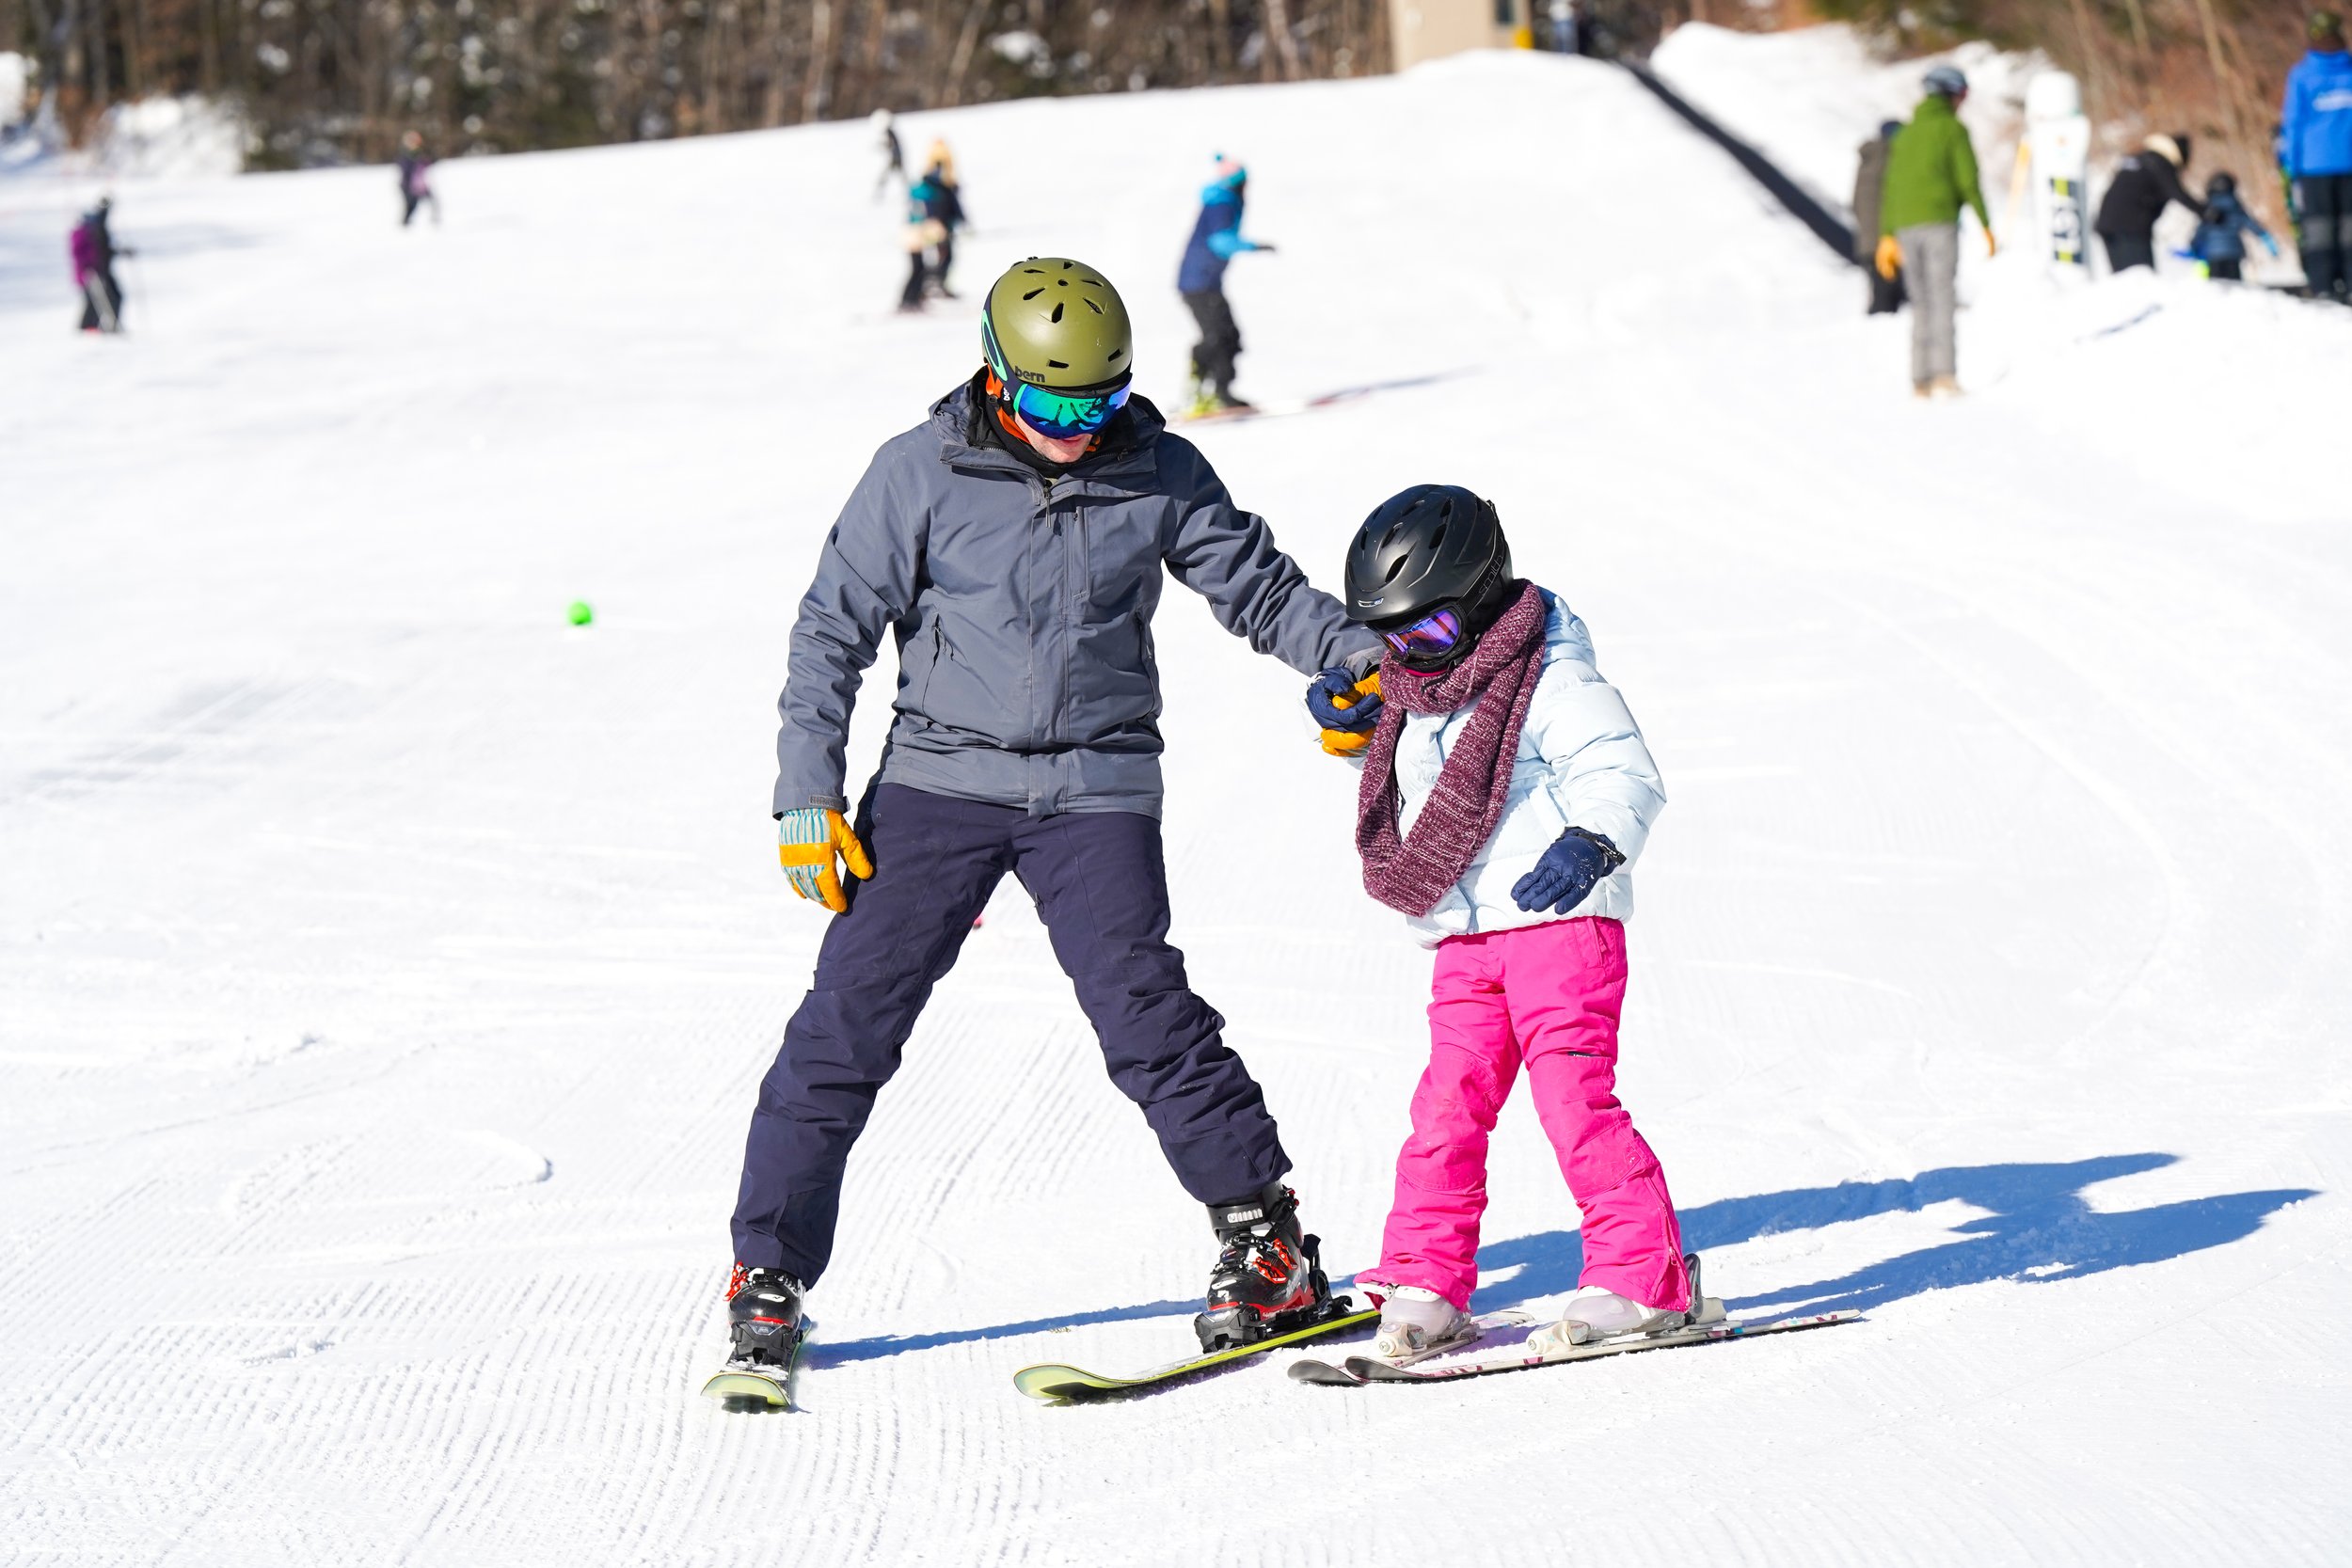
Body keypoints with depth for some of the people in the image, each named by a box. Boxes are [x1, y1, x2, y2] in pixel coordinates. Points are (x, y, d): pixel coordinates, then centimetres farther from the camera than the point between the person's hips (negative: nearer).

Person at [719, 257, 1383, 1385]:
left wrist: (1360, 653, -4)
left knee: (1145, 1015, -12)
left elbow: (1256, 585, 12)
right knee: (852, 1015, -6)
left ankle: (1268, 1251, 2)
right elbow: (836, 627, 0)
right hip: (941, 777, 0)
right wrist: (808, 796, -5)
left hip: (1094, 787, 0)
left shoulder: (1158, 473, 1)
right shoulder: (921, 474, -3)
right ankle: (769, 1271, 4)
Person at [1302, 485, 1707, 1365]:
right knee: (1447, 1102, 4)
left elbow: (1624, 775, -18)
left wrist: (1591, 843, -38)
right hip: (1465, 938, 7)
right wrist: (1355, 729, 15)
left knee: (1573, 1095, -11)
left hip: (1559, 920, -7)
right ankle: (1426, 1284, 10)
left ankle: (1646, 1280, -5)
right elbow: (1405, 773, 35)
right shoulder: (1416, 685, 15)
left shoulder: (1551, 681, -9)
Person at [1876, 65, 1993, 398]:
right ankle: (1944, 375, -22)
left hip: (1906, 225, 5)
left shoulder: (1906, 133, 19)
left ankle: (1921, 379, 1)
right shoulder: (1953, 129, 1)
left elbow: (1891, 186, 17)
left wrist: (1887, 236, 19)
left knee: (1921, 304, 9)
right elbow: (1968, 181, -6)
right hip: (1940, 220, -5)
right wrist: (1986, 226, -3)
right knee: (1943, 299, -11)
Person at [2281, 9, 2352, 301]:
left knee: (2316, 222, 0)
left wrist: (2290, 162, 5)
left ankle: (2323, 287, -5)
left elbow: (2293, 123, -2)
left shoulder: (2301, 74, -4)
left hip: (2314, 162, -2)